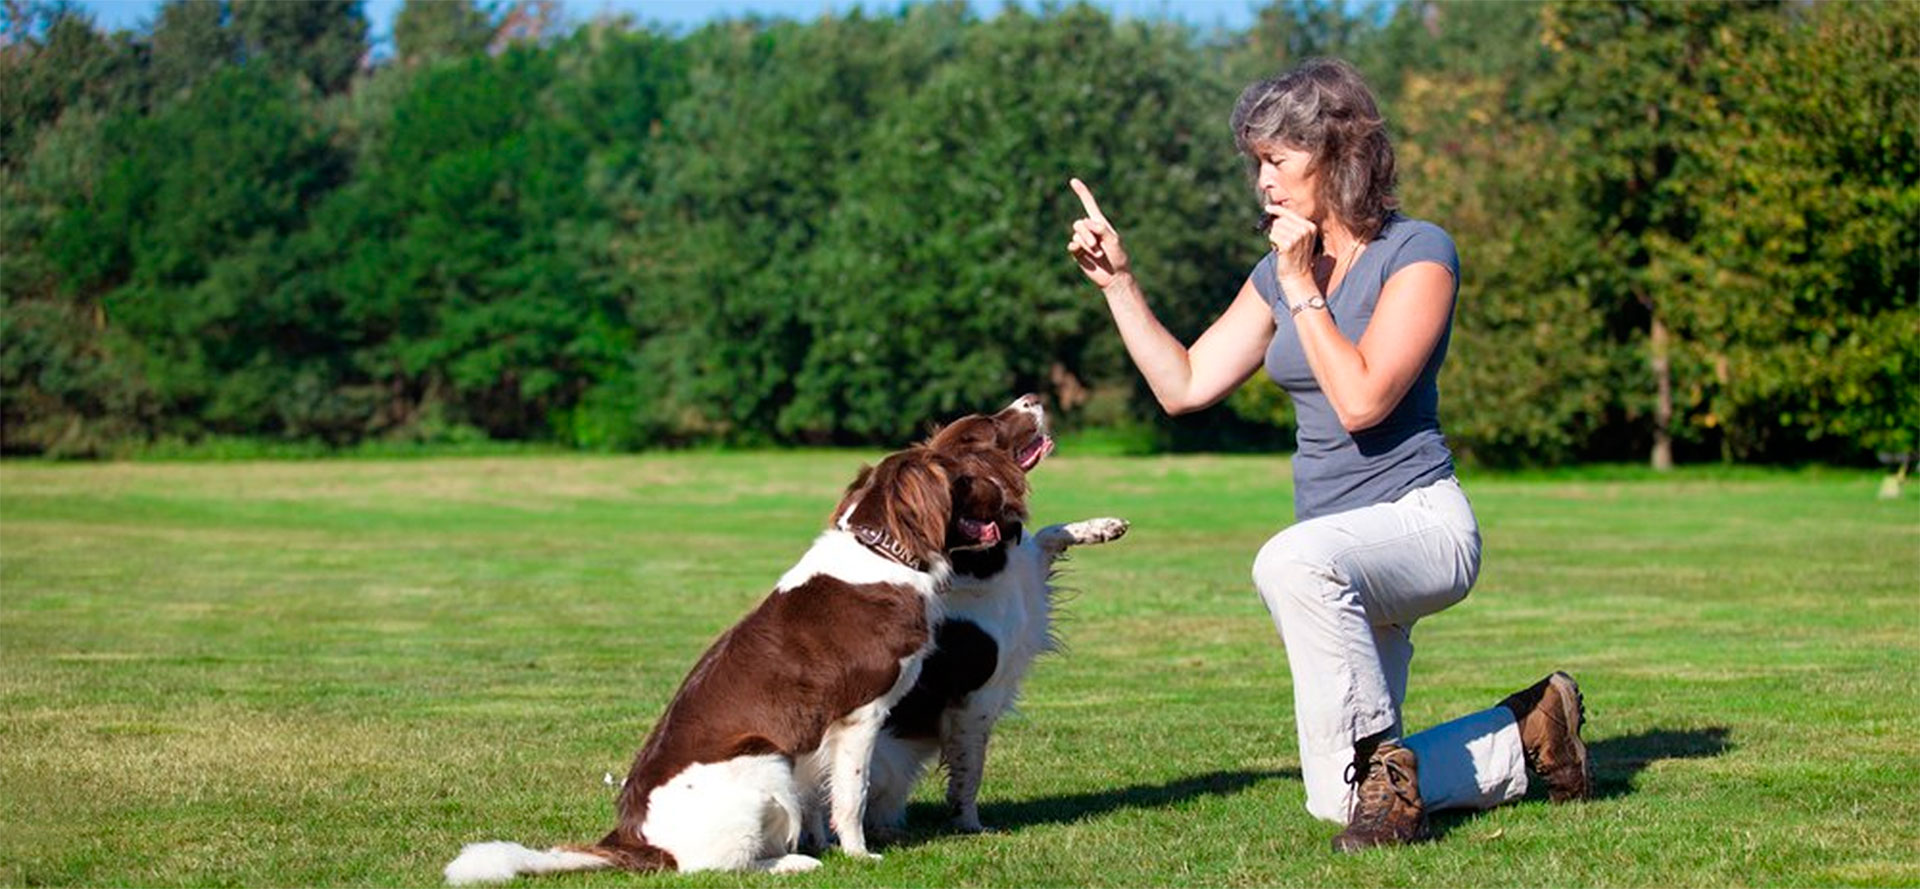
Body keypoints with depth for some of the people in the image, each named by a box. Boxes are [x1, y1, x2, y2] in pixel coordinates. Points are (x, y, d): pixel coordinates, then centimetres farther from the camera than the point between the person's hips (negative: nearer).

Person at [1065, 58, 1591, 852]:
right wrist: (1116, 280, 4)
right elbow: (1184, 385, 10)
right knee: (1340, 806, 4)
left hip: (1419, 519, -8)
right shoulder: (1280, 270, 10)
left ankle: (1381, 762, -25)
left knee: (1294, 562, -42)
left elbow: (1362, 400, -22)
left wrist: (1302, 290, -15)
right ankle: (1527, 733, 26)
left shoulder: (1417, 253, -10)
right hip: (1347, 560, 8)